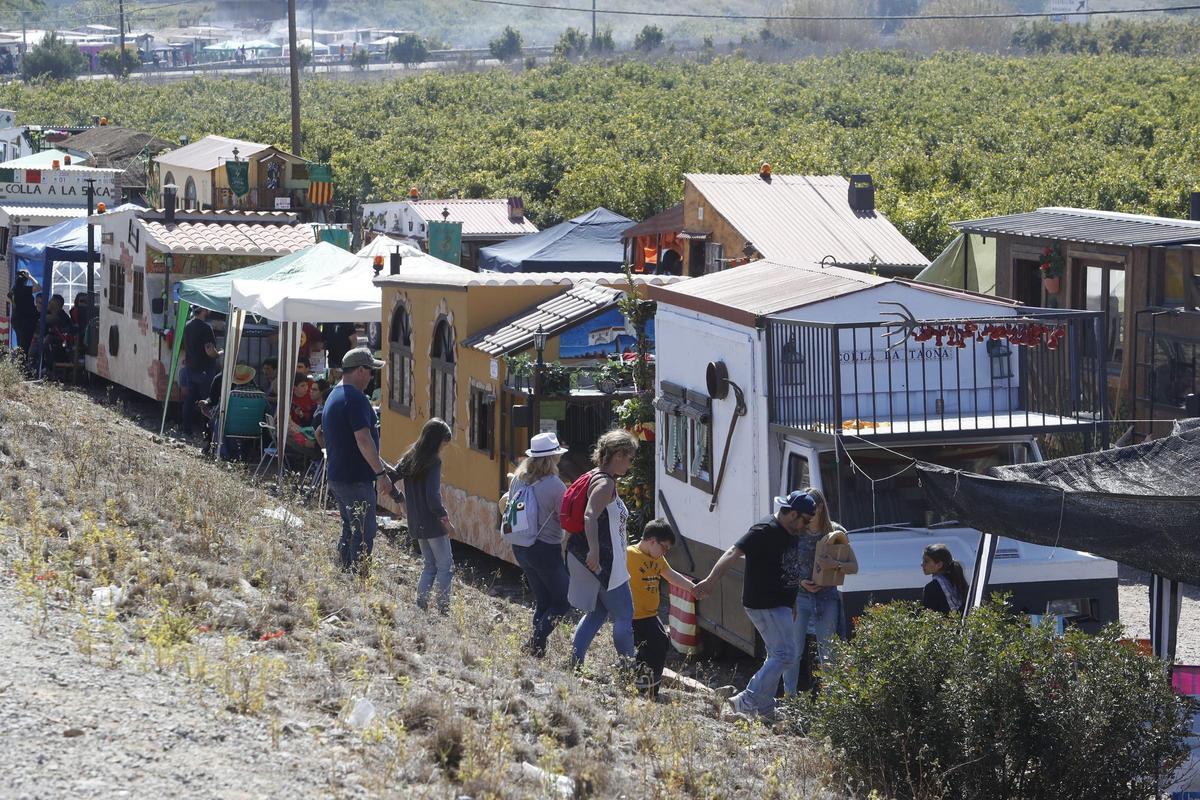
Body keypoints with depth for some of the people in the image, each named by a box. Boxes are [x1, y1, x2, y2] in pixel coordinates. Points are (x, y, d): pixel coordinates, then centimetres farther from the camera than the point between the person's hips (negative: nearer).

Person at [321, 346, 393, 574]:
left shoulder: (334, 397, 16)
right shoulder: (355, 398, -17)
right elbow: (363, 440, -24)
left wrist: (381, 465, 27)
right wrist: (381, 473, -20)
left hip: (337, 476, 10)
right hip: (356, 479, -10)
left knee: (349, 532, 17)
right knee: (363, 535, -6)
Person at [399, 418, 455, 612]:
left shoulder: (410, 457, 6)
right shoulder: (433, 461, -16)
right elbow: (433, 496, -20)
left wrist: (402, 501, 16)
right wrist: (445, 519, -13)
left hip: (416, 523, 8)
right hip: (433, 523, -8)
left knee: (430, 565, 18)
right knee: (445, 566, 1)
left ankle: (420, 605, 13)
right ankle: (443, 609, -3)